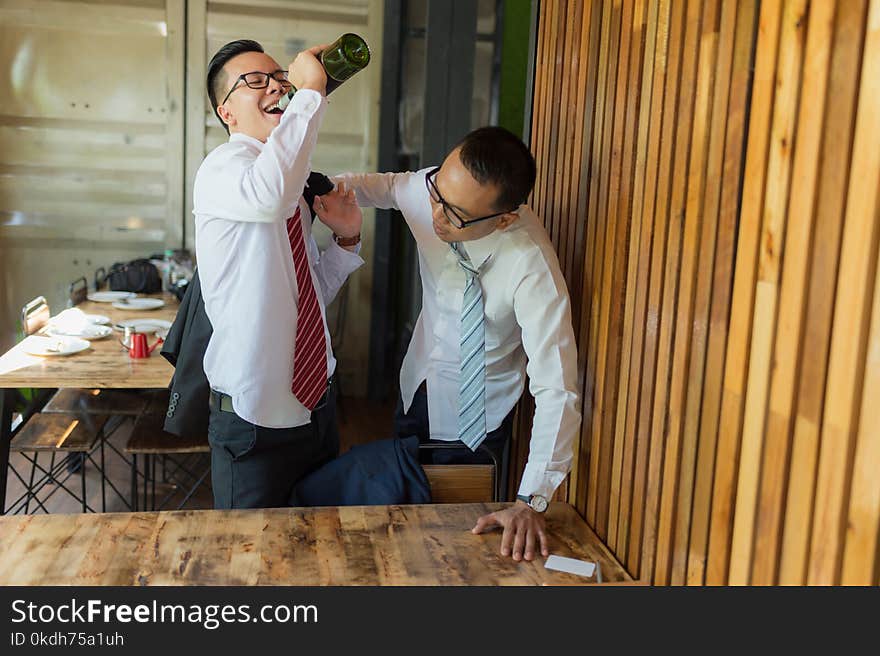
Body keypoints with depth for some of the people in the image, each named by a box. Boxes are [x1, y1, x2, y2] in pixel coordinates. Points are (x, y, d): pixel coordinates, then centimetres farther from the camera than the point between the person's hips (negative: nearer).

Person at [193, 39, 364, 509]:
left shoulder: (295, 187, 10)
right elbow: (269, 195, -41)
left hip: (318, 406, 8)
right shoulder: (223, 166, -14)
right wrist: (311, 92, -30)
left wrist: (346, 240, 1)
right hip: (255, 422, -8)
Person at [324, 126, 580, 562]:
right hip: (418, 383, 5)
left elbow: (556, 390, -37)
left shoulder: (532, 271, -38)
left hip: (476, 411, -5)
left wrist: (531, 502, -41)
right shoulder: (431, 188, -22)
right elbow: (384, 186, 3)